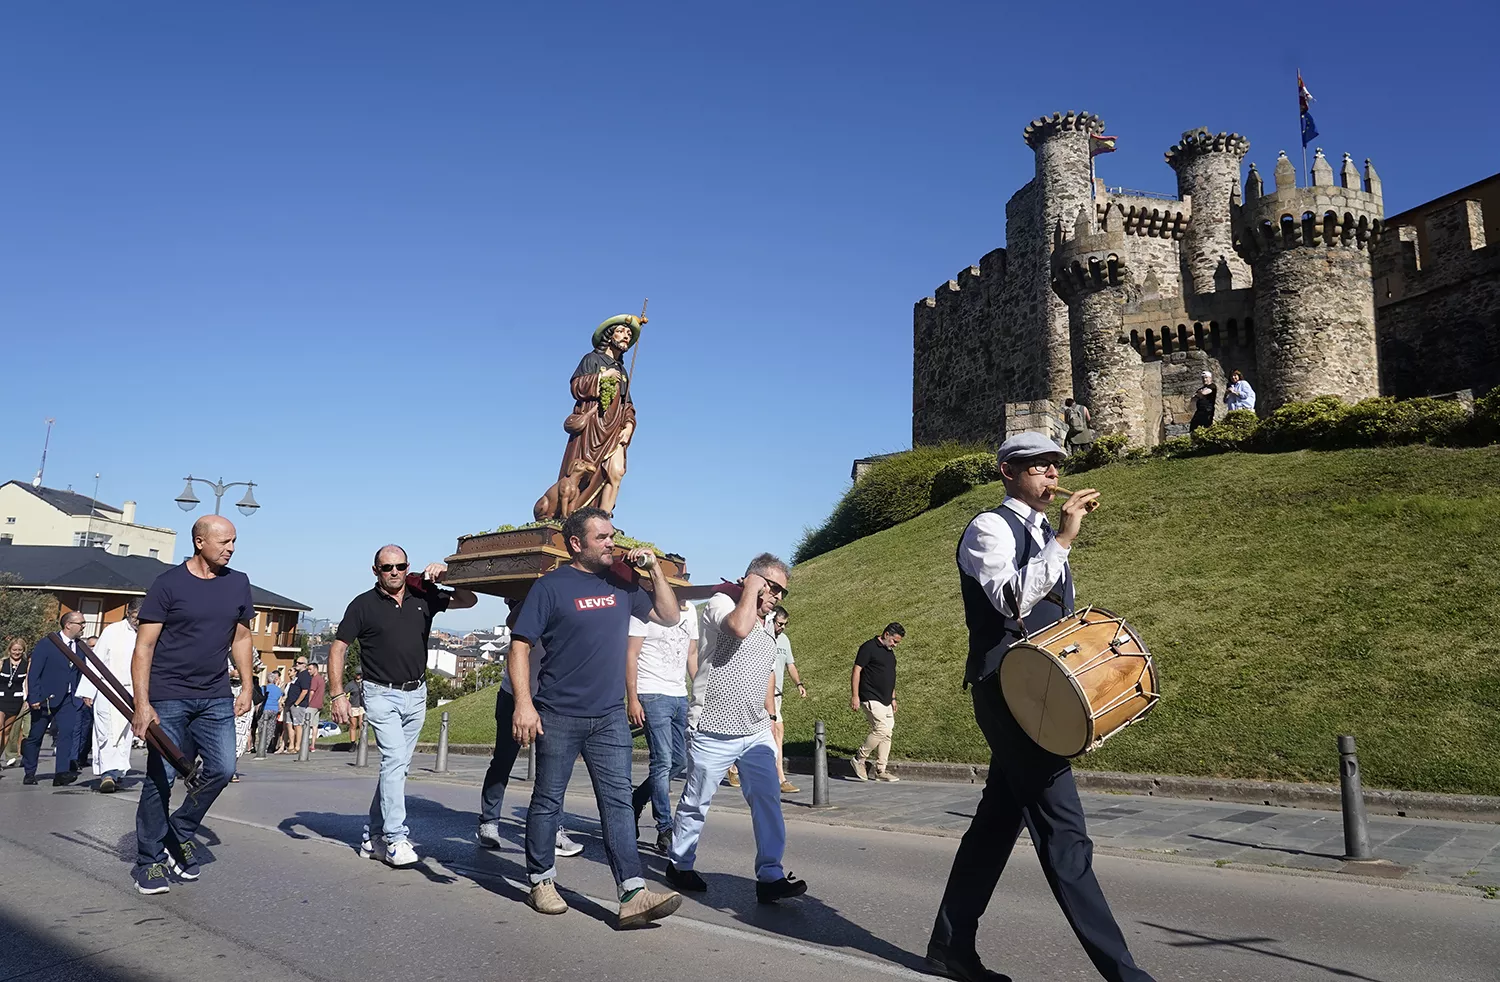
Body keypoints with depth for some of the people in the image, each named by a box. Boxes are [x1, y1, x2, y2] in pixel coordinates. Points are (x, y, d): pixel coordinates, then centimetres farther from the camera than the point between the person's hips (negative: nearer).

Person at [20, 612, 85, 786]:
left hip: (68, 699, 3)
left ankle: (62, 773, -17)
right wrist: (34, 697, -15)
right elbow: (34, 672, -9)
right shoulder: (46, 644, -8)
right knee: (35, 737, 9)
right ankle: (29, 773, 24)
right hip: (45, 699, -3)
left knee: (67, 733, -13)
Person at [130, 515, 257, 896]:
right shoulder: (169, 584, -6)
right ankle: (150, 861, 13)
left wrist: (247, 687, 10)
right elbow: (144, 647, -7)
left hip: (216, 698, 4)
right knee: (161, 777, -1)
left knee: (222, 769, -1)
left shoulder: (238, 583, 7)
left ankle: (181, 833, 22)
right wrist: (142, 704, -15)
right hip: (168, 698, -4)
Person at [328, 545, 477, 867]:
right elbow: (338, 648, -2)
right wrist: (338, 695, -9)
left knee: (396, 765, 9)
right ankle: (395, 839, -12)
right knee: (394, 759, -16)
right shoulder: (363, 605, -4)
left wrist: (446, 577, -10)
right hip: (382, 695, -4)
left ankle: (373, 835, 21)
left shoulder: (423, 598, 3)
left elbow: (469, 601, 8)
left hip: (416, 695, 4)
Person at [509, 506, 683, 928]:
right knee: (548, 801, 9)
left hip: (610, 718, 4)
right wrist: (523, 703, -17)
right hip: (558, 717, -4)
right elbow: (520, 644, -8)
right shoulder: (551, 587, -7)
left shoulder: (621, 584, 7)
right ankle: (541, 882, 27)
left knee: (618, 802, -1)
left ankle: (633, 896, -3)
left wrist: (655, 569, 0)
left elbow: (669, 616, 13)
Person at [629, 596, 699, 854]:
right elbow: (631, 655, -9)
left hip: (681, 696, 7)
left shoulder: (690, 613, 14)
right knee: (663, 763, -8)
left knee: (680, 762, 8)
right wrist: (632, 699, -14)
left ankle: (636, 802, 28)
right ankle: (665, 831, 0)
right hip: (653, 695, -7)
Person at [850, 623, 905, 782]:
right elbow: (856, 671, -12)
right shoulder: (869, 647, -10)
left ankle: (880, 771, 13)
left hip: (885, 701, 9)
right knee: (881, 729, -17)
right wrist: (855, 696, -17)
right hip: (871, 699, -9)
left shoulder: (890, 652, 17)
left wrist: (893, 698, 23)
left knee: (887, 734, 6)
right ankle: (860, 759, -1)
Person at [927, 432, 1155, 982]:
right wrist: (1063, 540, -22)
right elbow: (1011, 600, -23)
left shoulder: (1042, 534, 20)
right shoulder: (989, 528, -7)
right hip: (1006, 689, -9)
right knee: (1062, 831, -9)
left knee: (997, 822, 11)